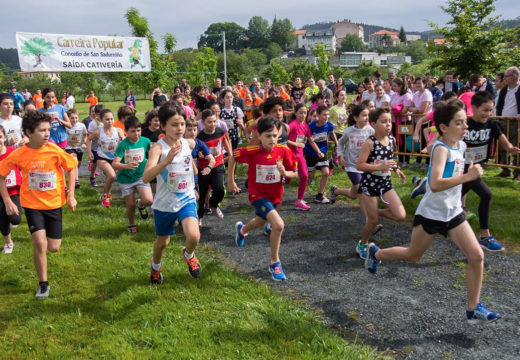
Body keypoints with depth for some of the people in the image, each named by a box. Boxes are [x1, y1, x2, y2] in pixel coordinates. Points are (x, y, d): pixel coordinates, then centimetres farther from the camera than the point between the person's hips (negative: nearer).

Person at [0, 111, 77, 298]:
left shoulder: (55, 150, -16)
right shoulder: (18, 155, -15)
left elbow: (71, 168, 0)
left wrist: (71, 195, -3)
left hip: (54, 203, 1)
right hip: (32, 204, -1)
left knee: (54, 248, 5)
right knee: (40, 244, -16)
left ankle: (47, 231, 43)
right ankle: (43, 283, 5)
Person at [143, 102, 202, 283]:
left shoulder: (190, 143, -6)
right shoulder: (158, 148, -19)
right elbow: (146, 177, -33)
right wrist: (167, 160, -43)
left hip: (187, 199, 2)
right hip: (164, 203, -2)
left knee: (194, 236, -21)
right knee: (163, 241, 17)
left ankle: (188, 255, 17)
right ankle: (155, 266, 51)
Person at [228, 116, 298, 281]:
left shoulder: (284, 151, -14)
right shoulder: (251, 151, -20)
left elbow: (294, 174, -5)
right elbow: (233, 157, -2)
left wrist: (285, 173, -28)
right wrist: (230, 180, 4)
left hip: (275, 194, 5)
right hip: (258, 194, -5)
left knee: (260, 223, 28)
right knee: (278, 225, -25)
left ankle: (242, 229, 65)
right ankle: (275, 263, -4)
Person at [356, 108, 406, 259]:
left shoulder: (392, 139, 1)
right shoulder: (370, 143, -17)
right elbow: (359, 165, -19)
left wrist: (396, 169, 6)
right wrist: (379, 167, -27)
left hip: (386, 182, 6)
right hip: (370, 183, -5)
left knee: (401, 216, -6)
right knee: (373, 221, 2)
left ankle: (375, 212, 20)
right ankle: (362, 245, 29)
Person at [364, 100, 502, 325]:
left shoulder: (461, 146, 3)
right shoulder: (441, 149, -22)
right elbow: (435, 184, -39)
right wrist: (467, 177, -40)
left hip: (453, 213, 7)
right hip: (431, 213, -7)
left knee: (477, 256, -3)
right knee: (413, 255, 11)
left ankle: (474, 309, 10)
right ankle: (375, 253, 38)